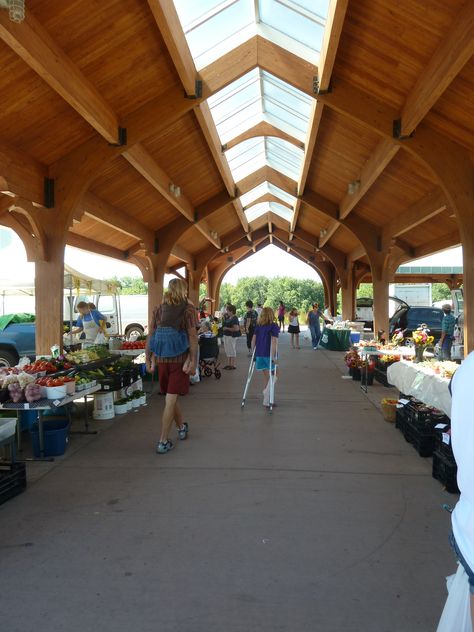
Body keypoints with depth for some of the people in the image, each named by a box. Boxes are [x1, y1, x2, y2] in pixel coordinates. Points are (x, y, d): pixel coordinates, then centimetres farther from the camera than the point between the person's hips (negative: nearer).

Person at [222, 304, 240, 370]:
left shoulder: (234, 319, -16)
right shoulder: (228, 318, 10)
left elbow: (236, 329, -25)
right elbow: (225, 324, 26)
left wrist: (227, 328, -20)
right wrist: (224, 317, 11)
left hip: (232, 336, -10)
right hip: (226, 336, 10)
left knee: (232, 350, -2)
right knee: (227, 350, 15)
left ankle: (233, 365, 6)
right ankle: (228, 364, 24)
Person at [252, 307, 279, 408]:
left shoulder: (258, 326, 8)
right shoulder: (274, 326, -7)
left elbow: (253, 340, 7)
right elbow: (274, 342, -17)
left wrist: (253, 353, 14)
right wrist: (273, 356, -17)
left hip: (259, 354, 5)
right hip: (269, 354, -5)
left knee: (266, 376, 16)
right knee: (273, 375, 11)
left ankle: (267, 399, 21)